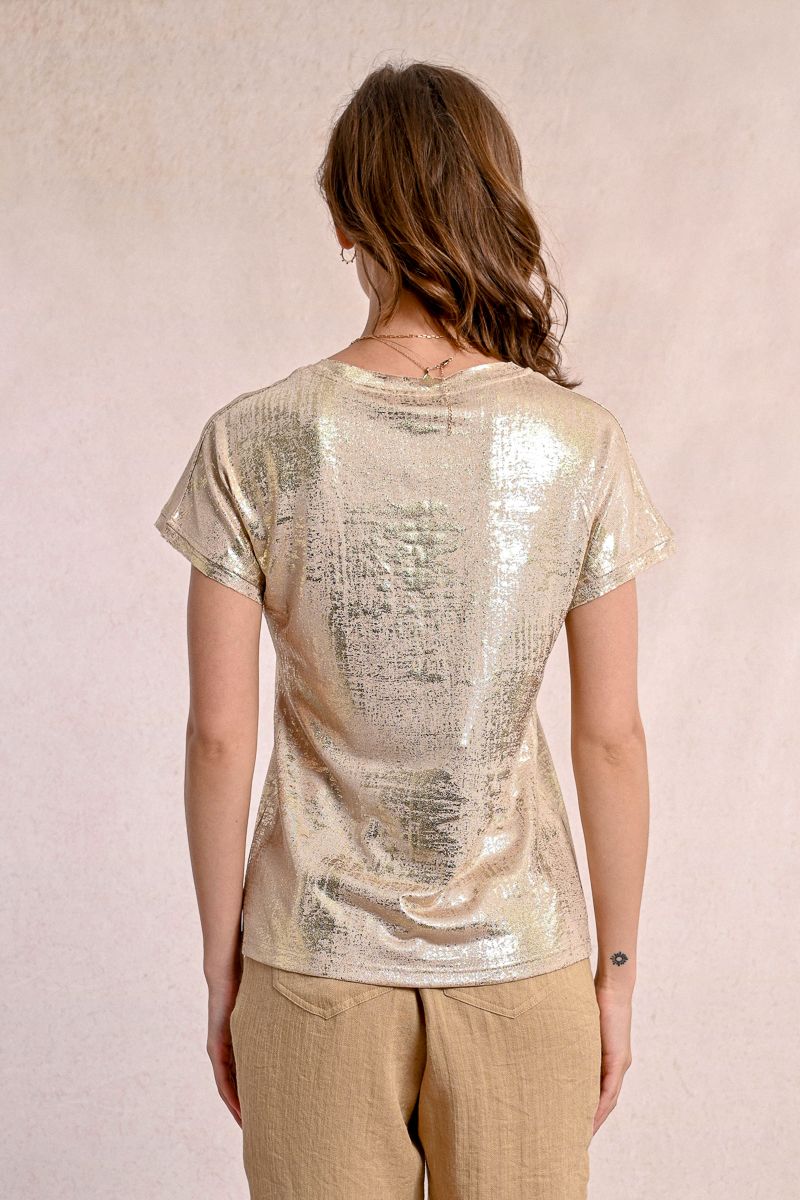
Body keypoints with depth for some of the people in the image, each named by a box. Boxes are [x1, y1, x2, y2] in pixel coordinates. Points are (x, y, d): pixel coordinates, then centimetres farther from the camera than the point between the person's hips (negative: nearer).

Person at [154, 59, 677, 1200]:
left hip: (315, 965, 0)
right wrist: (618, 973, 7)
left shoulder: (252, 443, -11)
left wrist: (221, 972, 4)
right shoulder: (581, 444, -10)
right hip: (519, 957, 1)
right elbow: (612, 739, -5)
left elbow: (219, 736, -8)